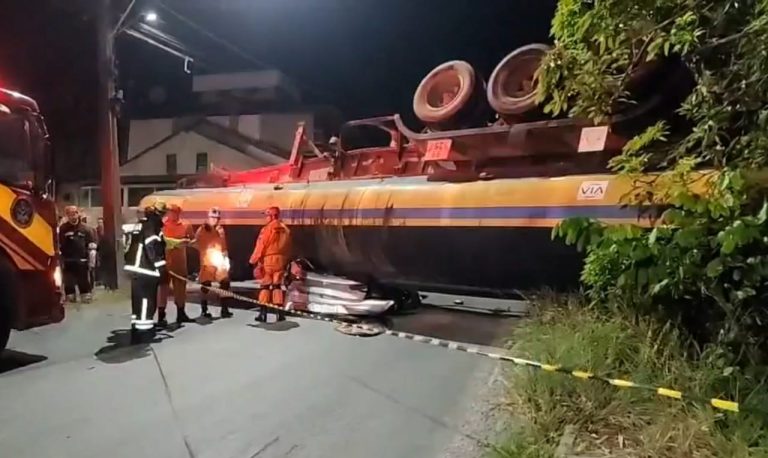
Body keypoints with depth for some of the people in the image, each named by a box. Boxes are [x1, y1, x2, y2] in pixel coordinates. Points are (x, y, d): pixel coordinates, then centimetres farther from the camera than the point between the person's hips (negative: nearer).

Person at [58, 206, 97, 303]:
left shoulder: (85, 228, 3)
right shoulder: (63, 228, 1)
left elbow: (92, 244, 6)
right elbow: (59, 245, 4)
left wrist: (92, 257, 1)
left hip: (82, 259, 0)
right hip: (68, 260, 0)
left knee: (84, 280, 5)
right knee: (69, 280, 5)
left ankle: (86, 295, 13)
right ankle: (70, 296, 15)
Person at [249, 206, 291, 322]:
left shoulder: (268, 228, -10)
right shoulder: (285, 229, 10)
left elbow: (261, 245, -12)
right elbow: (288, 247, 14)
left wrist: (254, 260, -5)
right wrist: (285, 261, 21)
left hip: (268, 259, -6)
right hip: (280, 260, 6)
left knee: (265, 286, 1)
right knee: (277, 285, 11)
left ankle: (263, 313, 1)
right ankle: (280, 312, 8)